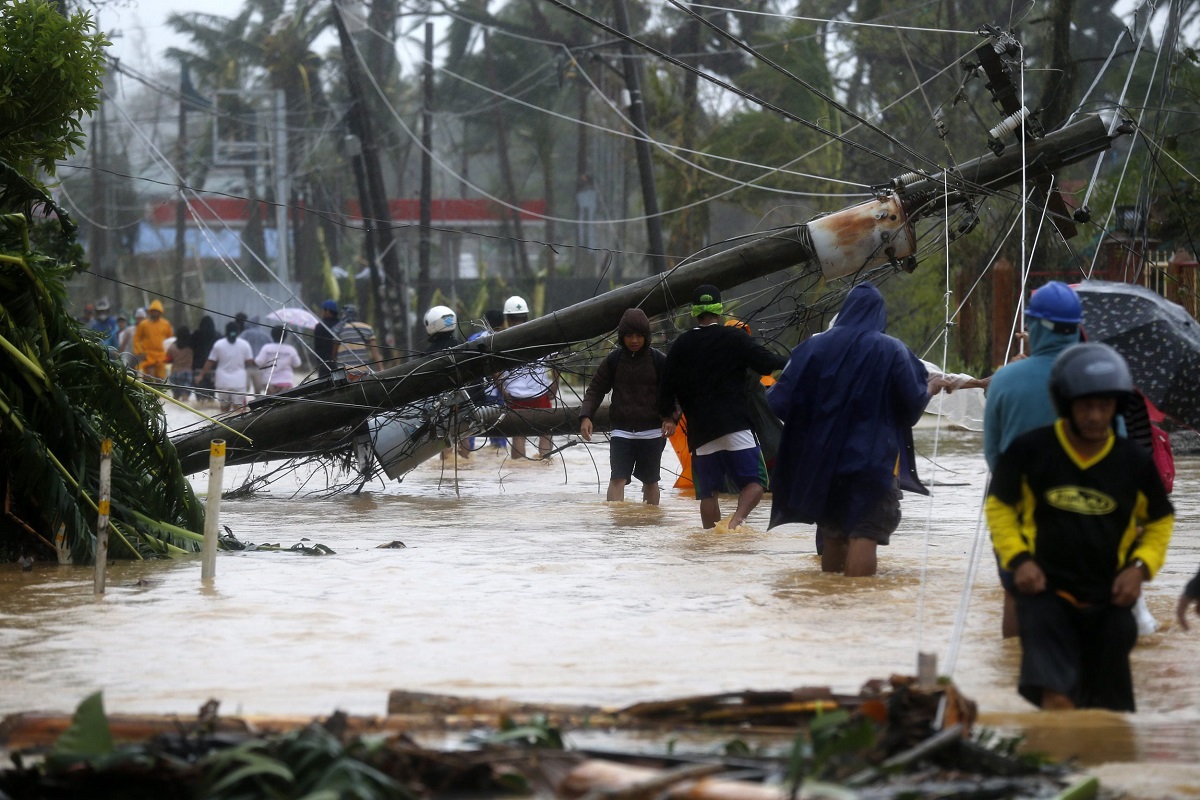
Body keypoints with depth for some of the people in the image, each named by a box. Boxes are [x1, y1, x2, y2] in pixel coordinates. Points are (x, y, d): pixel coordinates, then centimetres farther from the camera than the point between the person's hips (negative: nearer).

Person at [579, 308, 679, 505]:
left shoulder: (659, 360, -3)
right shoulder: (613, 360, 1)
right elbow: (596, 389, 4)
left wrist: (671, 417, -18)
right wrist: (586, 416, -11)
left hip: (652, 431, 0)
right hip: (622, 431, 0)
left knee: (650, 480, 10)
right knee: (617, 478, -13)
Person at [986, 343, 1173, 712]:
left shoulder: (1134, 463, 2)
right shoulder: (1029, 452, -3)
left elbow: (1160, 521, 16)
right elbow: (999, 506, 10)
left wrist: (1141, 565, -2)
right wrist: (1017, 557, -6)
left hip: (1109, 600, 3)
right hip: (1047, 593, -2)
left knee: (1107, 706, 3)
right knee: (1057, 699, -25)